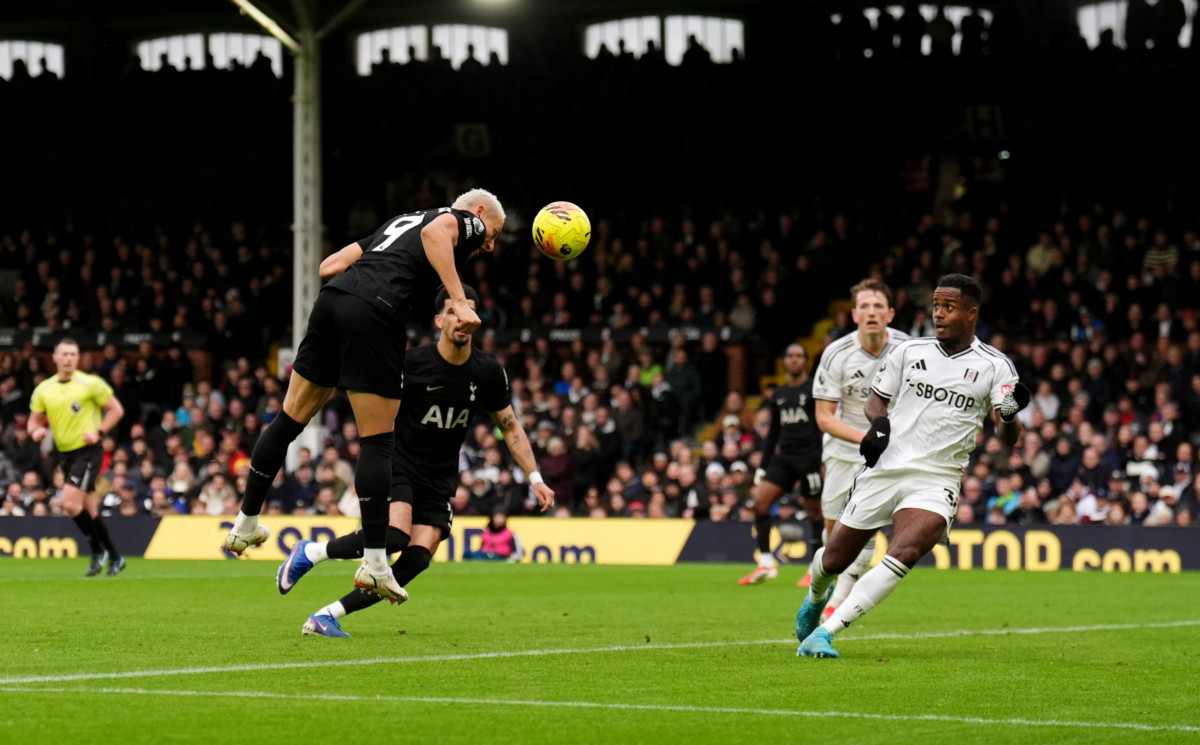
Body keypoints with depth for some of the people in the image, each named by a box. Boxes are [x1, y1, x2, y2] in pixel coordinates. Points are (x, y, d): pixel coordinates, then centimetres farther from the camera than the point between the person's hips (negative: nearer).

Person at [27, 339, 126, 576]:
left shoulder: (90, 384, -8)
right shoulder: (43, 390, 6)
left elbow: (116, 409, -2)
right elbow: (34, 420, 14)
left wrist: (99, 432, -15)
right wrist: (36, 431, -10)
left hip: (87, 451, -6)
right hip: (65, 454, 6)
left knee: (70, 504, -19)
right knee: (89, 510, 10)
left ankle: (98, 550, -2)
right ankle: (114, 557, 21)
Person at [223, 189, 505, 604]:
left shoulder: (399, 222, 34)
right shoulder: (469, 221, 14)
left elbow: (330, 265, 24)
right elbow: (434, 232, -12)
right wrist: (460, 301, -17)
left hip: (332, 297, 7)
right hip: (376, 313, -7)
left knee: (291, 417, 16)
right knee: (377, 441, -2)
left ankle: (245, 526, 23)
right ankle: (374, 562, -2)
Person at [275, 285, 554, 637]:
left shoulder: (489, 373, -2)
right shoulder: (413, 362, -14)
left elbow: (511, 427, 9)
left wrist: (535, 477, 2)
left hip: (439, 481, 4)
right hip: (398, 463, -4)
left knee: (418, 558, -14)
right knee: (394, 535, -30)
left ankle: (328, 615, -9)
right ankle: (311, 552, -6)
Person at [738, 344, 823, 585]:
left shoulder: (815, 390, -2)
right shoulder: (779, 395, 16)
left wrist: (826, 461, -14)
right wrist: (762, 466, 18)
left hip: (810, 456, -5)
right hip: (784, 456, 5)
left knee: (814, 510, -1)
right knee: (760, 500, -11)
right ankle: (766, 563, -10)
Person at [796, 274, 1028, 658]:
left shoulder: (994, 366, 1)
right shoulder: (910, 351, 7)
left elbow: (1008, 439, -2)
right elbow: (876, 397, 19)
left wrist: (1009, 414, -25)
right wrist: (878, 423, -4)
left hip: (936, 481, -2)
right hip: (883, 470, 2)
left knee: (903, 555, -28)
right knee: (833, 562, 6)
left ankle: (824, 633, -26)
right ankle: (816, 596, 45)